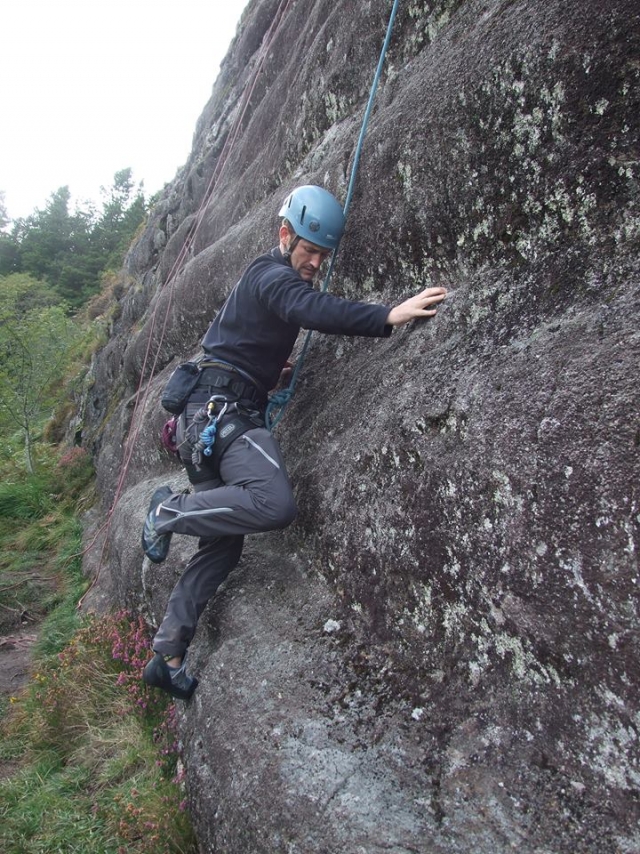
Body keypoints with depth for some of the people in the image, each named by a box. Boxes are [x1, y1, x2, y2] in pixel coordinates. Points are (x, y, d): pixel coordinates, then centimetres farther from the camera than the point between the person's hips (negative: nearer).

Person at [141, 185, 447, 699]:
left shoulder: (267, 276, 25)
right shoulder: (274, 275, -7)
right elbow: (313, 310, -31)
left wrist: (275, 361, 31)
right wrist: (390, 316, -40)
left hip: (213, 412, 10)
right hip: (225, 406, -10)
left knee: (224, 544, 10)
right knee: (275, 504, -33)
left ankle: (168, 657, 18)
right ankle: (169, 511, -9)